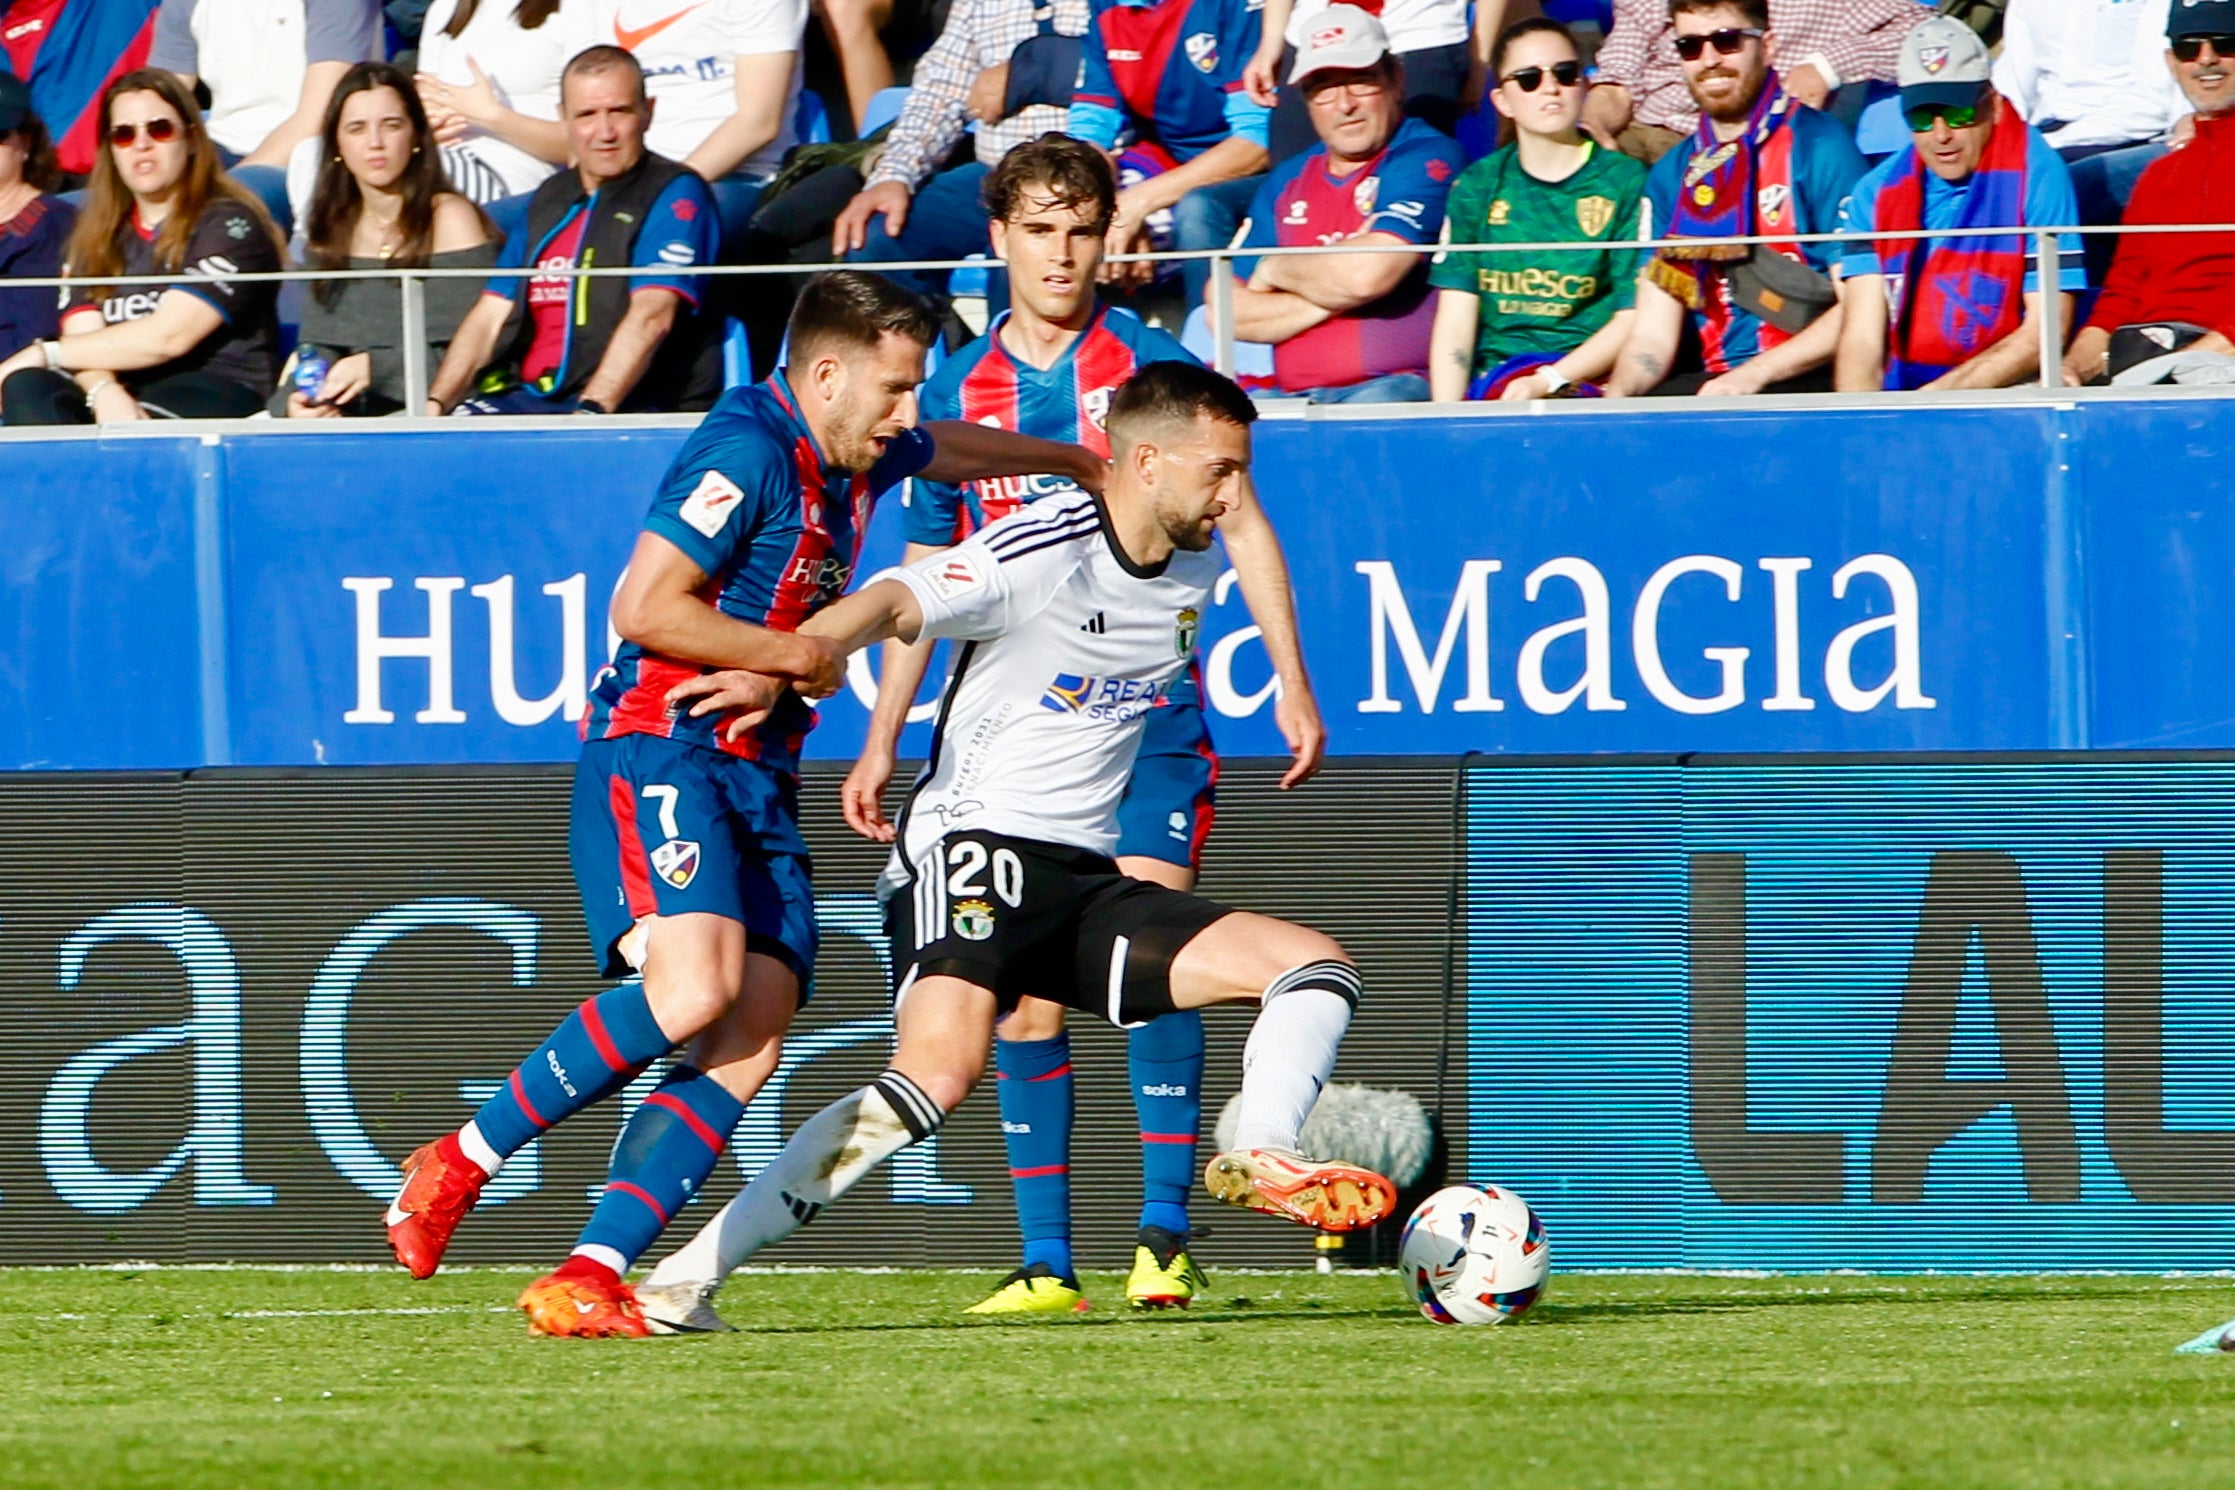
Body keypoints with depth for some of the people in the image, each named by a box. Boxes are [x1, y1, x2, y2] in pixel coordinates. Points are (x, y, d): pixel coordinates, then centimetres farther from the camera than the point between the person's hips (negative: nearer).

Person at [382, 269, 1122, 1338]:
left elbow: (953, 452, 42)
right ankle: (464, 1162, -12)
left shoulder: (853, 457, 17)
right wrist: (800, 656, -11)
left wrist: (1073, 461, 58)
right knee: (694, 989, -29)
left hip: (756, 773, 9)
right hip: (658, 754, -9)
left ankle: (588, 1278, -14)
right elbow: (643, 608, -20)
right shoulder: (748, 449, -13)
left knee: (753, 1038, -9)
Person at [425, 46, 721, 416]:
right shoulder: (549, 200, 21)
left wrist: (590, 413, -25)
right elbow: (491, 316, 17)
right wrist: (435, 404, 1)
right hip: (531, 398, 6)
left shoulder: (673, 193, 0)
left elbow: (651, 317, -13)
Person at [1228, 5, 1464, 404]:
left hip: (1397, 384, -5)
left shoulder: (1425, 159, 0)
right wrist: (1329, 299, -3)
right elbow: (1228, 314, 13)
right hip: (1295, 397, 5)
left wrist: (1274, 270, 5)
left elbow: (1367, 275, -15)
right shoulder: (1287, 184, 20)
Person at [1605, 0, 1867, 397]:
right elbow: (1653, 332, 11)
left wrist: (1754, 374, -17)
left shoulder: (1821, 148, -2)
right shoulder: (1671, 176, 16)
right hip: (1718, 383, 5)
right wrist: (1618, 396, -11)